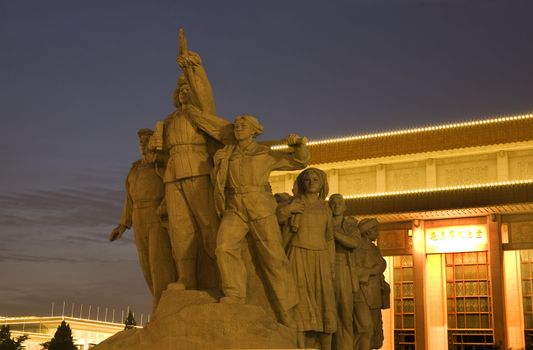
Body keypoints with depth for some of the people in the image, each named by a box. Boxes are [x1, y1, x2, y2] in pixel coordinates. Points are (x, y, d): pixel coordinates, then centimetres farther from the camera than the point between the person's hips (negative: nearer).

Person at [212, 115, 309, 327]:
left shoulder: (267, 154, 9)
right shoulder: (225, 154, 15)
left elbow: (299, 161, 11)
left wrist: (299, 144, -4)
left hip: (261, 211, -2)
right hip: (235, 210, 2)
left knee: (273, 259, -5)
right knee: (225, 247, -25)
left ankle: (284, 311, 3)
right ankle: (235, 295, -20)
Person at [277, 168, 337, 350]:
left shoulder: (325, 208, 13)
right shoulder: (293, 205, 2)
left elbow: (329, 240, 13)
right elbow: (286, 236, 2)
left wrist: (332, 267, 9)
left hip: (319, 261, 4)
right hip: (299, 258, -3)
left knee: (324, 307, 1)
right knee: (301, 305, -10)